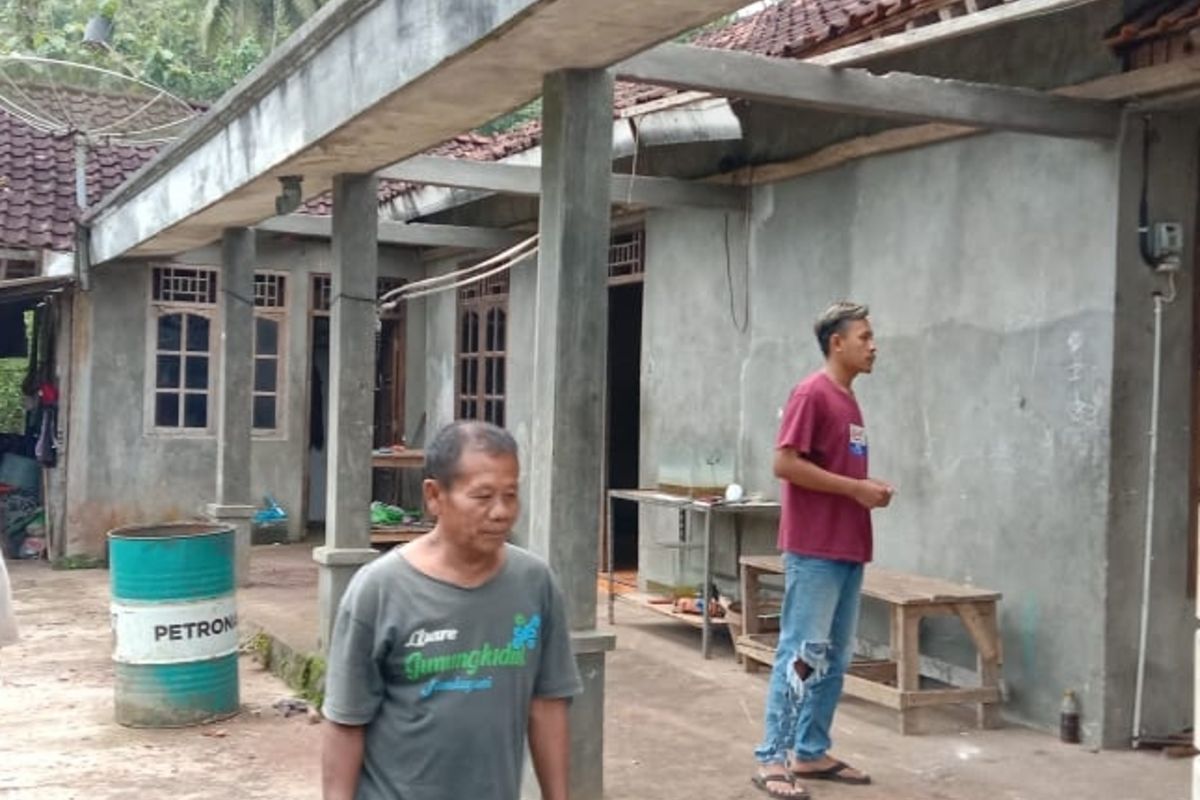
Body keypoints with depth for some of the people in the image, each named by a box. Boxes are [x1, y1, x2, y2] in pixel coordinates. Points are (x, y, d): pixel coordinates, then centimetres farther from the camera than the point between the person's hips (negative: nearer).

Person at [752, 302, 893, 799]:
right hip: (814, 550, -9)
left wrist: (869, 490, 4)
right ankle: (772, 759, 1)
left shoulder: (849, 400, 16)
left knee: (835, 658, 12)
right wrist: (856, 488, -16)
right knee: (801, 655, -6)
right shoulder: (812, 393, -11)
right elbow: (785, 464, -18)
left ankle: (812, 753, 21)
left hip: (848, 549, 9)